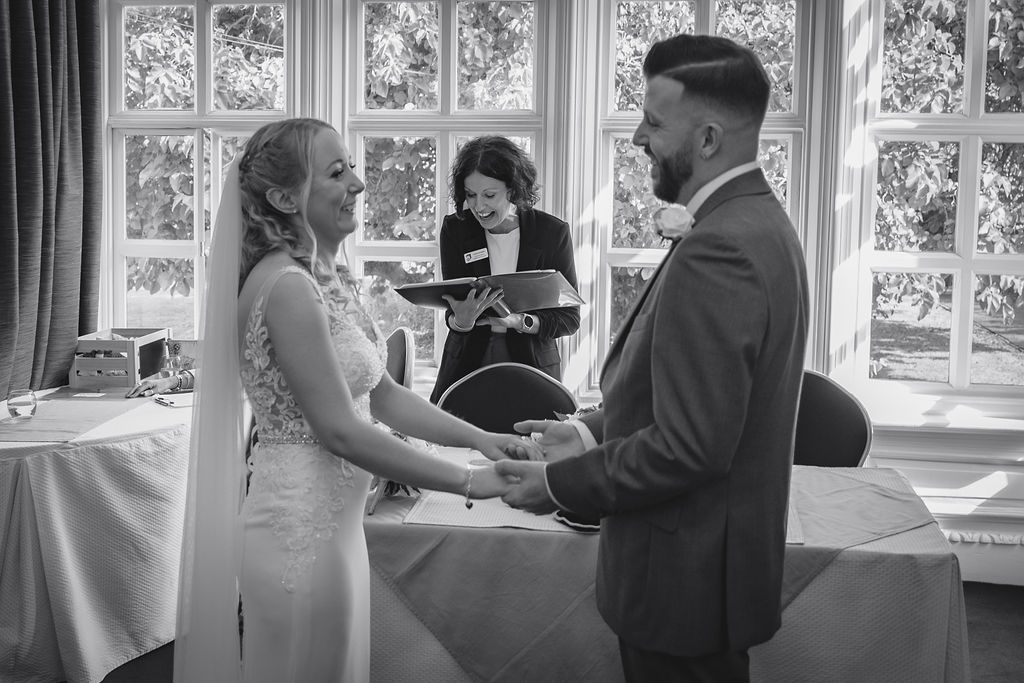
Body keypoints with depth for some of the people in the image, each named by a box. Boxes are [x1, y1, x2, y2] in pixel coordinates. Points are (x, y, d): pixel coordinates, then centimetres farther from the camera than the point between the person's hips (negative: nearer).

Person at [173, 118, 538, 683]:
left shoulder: (327, 277, 8)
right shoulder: (287, 286, -20)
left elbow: (382, 394, 11)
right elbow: (340, 430, -22)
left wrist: (479, 438, 1)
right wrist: (469, 482, -18)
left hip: (333, 519, 9)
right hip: (301, 525, -9)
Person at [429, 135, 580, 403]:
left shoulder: (552, 232, -5)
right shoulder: (455, 228, 0)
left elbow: (570, 317, -3)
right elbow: (453, 313, 0)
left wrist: (520, 322, -21)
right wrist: (460, 320, -25)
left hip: (533, 368, -1)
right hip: (466, 367, 1)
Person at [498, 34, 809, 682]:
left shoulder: (717, 251, -25)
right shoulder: (759, 221, 7)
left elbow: (687, 447, -27)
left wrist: (560, 483, -14)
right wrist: (590, 430, 7)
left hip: (685, 579, -9)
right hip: (728, 553, 9)